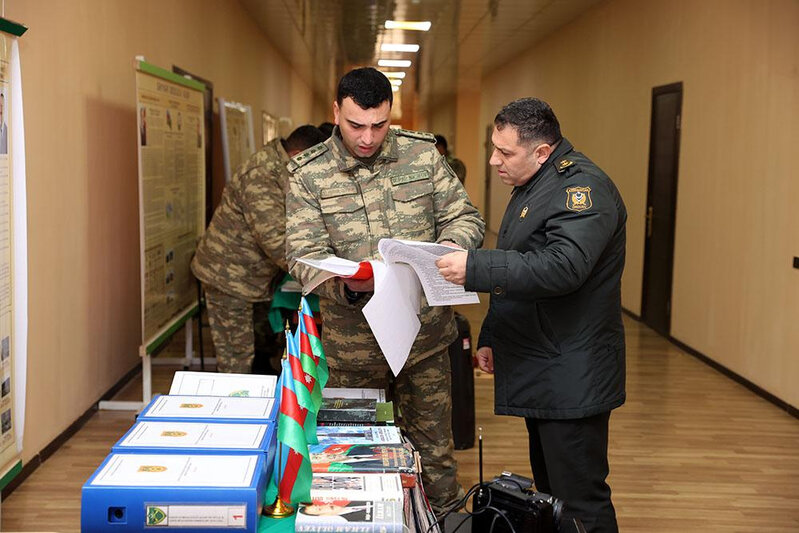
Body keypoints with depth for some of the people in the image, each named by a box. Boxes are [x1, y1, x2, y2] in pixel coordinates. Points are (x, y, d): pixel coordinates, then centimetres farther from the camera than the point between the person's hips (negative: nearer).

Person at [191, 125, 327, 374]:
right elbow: (275, 240, -30)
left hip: (252, 274, 10)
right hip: (228, 275, -10)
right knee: (237, 356, -4)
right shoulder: (261, 176, -25)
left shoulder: (277, 167, 8)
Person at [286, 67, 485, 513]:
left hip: (425, 331, 1)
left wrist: (447, 249, -21)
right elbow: (304, 255, -11)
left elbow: (466, 218, 2)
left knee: (434, 446, 15)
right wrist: (346, 283, -32)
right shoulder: (308, 173, -6)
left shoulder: (422, 154, -1)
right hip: (353, 339, -1)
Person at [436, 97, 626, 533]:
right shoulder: (532, 187, 16)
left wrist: (474, 267, -30)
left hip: (570, 377, -10)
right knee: (548, 491, 18)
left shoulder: (582, 187, -16)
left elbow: (561, 267, -31)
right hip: (539, 372, 10)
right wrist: (491, 336, 21)